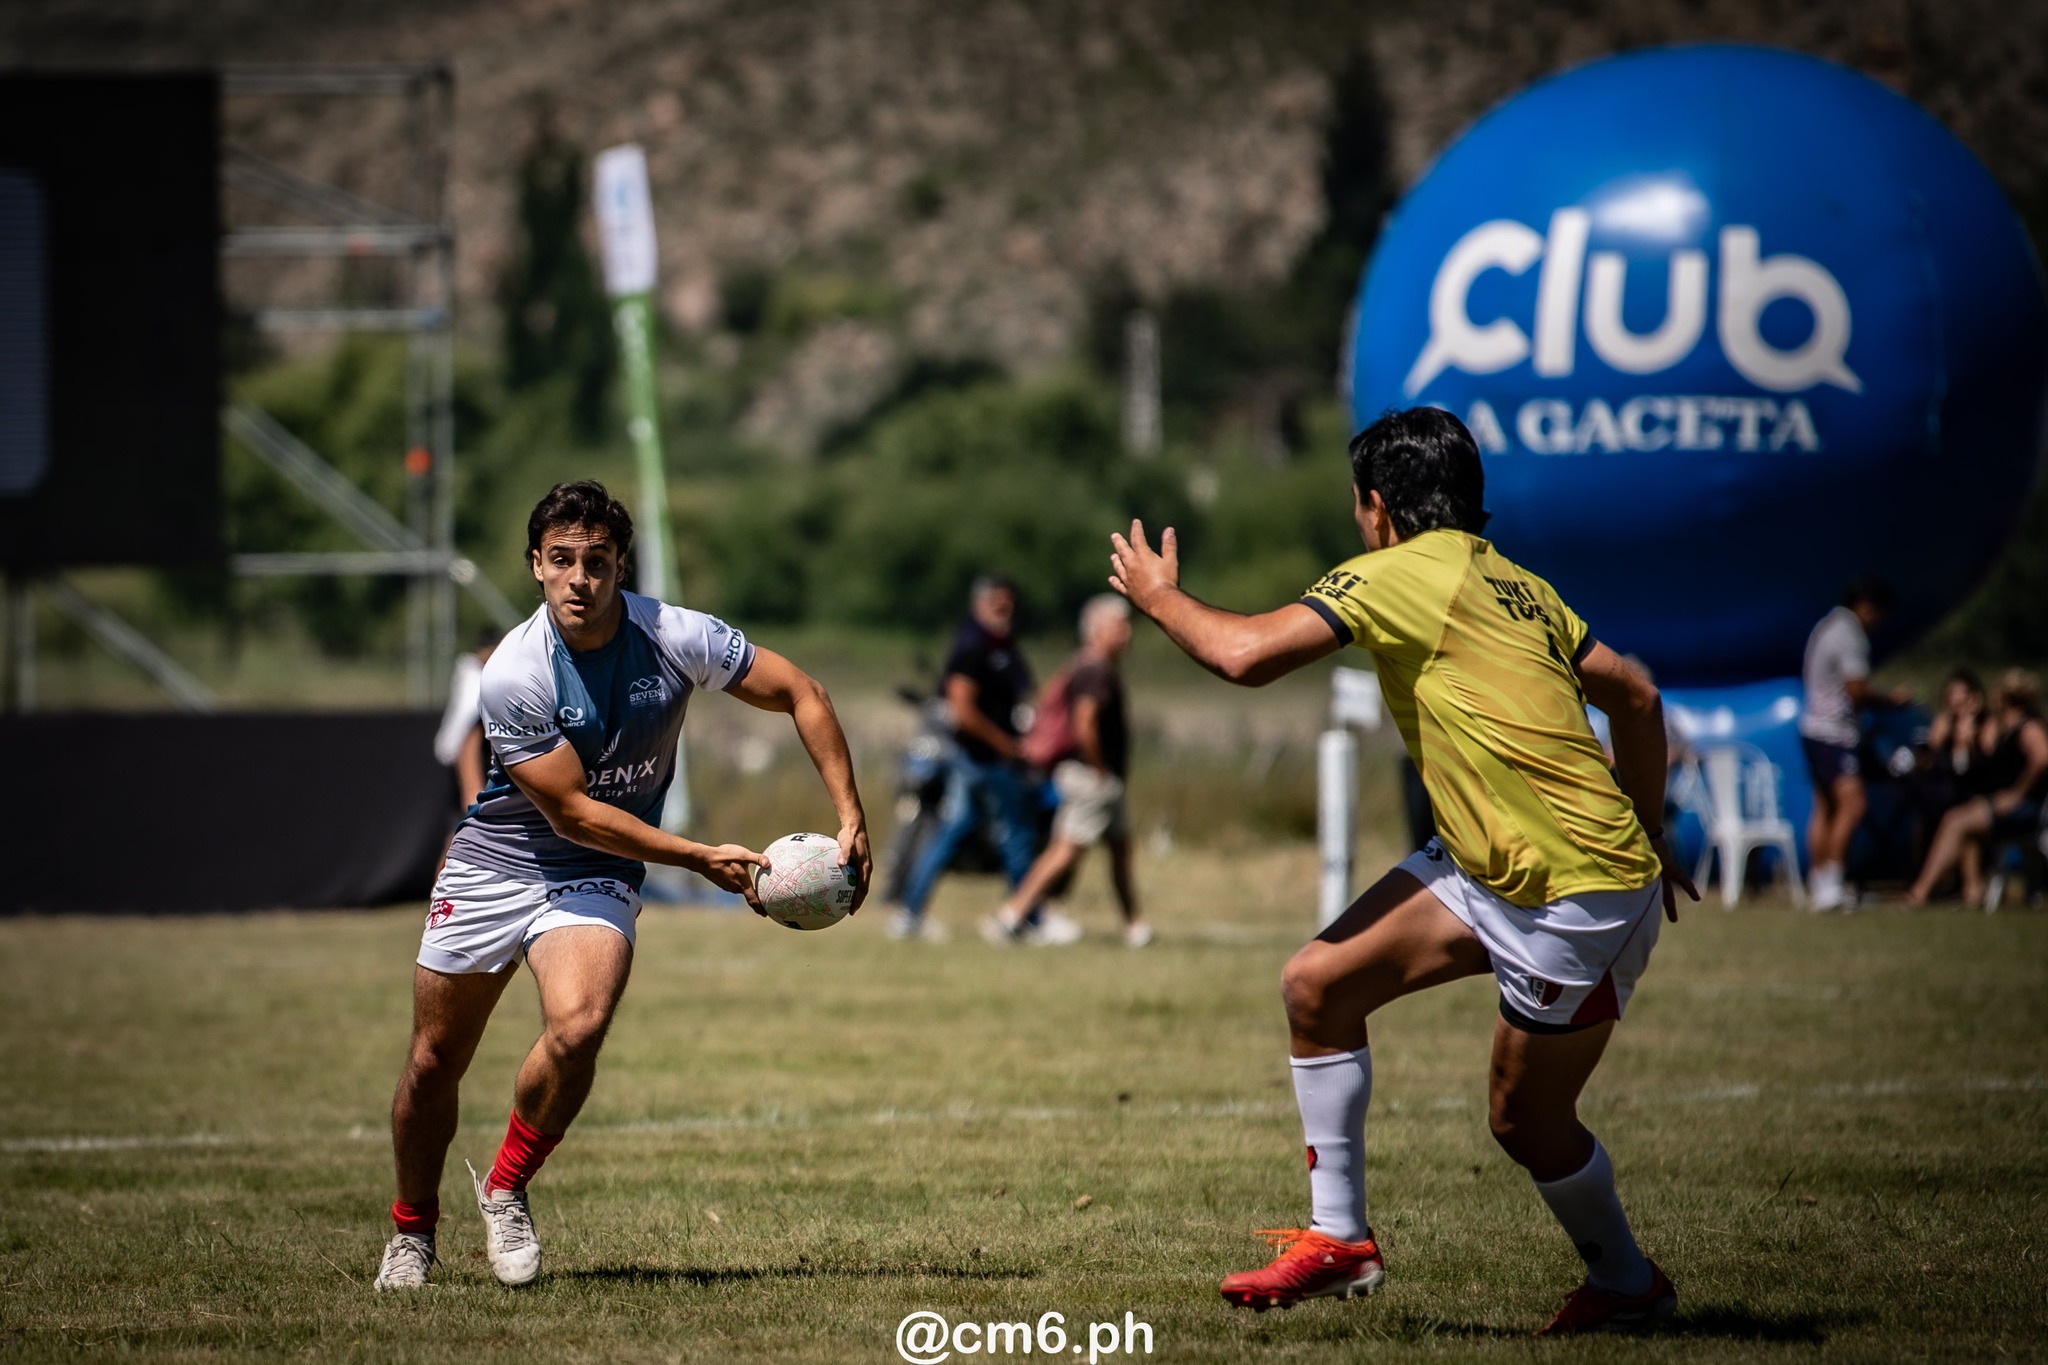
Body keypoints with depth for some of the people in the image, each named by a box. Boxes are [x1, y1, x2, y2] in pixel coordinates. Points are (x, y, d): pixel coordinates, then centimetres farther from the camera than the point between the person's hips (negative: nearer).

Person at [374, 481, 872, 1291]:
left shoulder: (673, 638, -14)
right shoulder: (512, 675, -21)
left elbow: (800, 694, -3)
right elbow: (573, 812, -19)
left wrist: (850, 820, -10)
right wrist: (702, 859, -21)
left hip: (595, 882, 1)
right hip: (494, 862, -1)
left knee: (578, 1028, -27)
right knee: (434, 1063, 4)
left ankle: (506, 1188, -3)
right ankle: (413, 1230, 30)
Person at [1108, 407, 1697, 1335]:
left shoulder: (1395, 577, -13)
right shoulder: (1513, 583, 12)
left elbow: (1244, 655, -19)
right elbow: (1633, 694, 15)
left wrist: (1157, 596, 1)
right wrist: (1645, 833, 24)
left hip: (1580, 898, -9)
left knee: (1526, 1120, 5)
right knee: (1317, 983, 5)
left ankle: (1628, 1286, 28)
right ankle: (1339, 1240, 11)